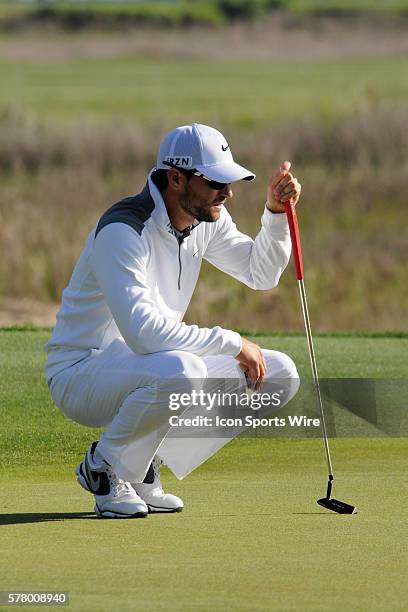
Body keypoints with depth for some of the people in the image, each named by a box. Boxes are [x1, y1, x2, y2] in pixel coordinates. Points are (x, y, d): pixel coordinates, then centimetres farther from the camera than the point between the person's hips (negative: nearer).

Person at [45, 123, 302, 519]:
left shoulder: (207, 218, 2)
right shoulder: (122, 231, -25)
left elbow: (261, 273, 15)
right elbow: (142, 331, -34)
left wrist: (276, 213, -3)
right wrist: (232, 344, -27)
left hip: (148, 368, 9)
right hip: (81, 374, -9)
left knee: (278, 374, -1)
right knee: (179, 371, -40)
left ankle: (144, 465, 4)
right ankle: (105, 468, -11)